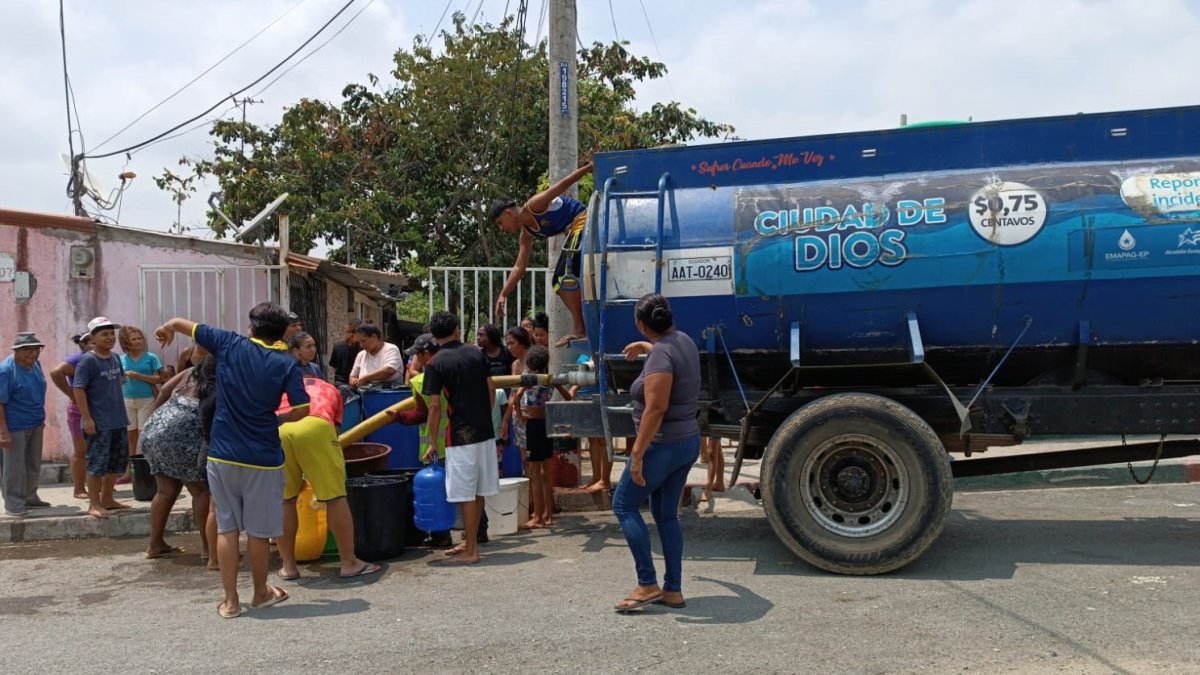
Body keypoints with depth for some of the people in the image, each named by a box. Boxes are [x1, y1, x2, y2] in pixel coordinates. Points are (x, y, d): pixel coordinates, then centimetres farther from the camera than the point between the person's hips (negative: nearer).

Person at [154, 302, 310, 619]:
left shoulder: (229, 345, -1)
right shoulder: (287, 364, -6)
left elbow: (181, 323, 7)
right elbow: (302, 410, -10)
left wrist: (166, 329, 30)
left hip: (222, 454, 2)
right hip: (262, 458, -1)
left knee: (227, 527, 10)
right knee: (258, 530, 12)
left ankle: (230, 601, 15)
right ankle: (261, 593, 28)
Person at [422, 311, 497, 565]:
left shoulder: (436, 364, -8)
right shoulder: (476, 354, 7)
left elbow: (435, 405, -11)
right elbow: (491, 389, 8)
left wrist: (433, 442, -3)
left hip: (460, 434, -6)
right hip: (485, 431, 6)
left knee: (466, 493, -1)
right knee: (478, 490, 14)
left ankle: (471, 551, 4)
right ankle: (470, 541, 26)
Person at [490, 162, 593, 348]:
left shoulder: (533, 206, -12)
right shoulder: (526, 234, 11)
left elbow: (564, 184, -17)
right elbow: (519, 267, 14)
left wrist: (590, 167, -24)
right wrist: (503, 295, 11)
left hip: (583, 222, -10)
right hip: (574, 232, 10)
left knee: (566, 275, -19)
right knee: (558, 282, 9)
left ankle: (579, 329, -20)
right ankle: (582, 325, 10)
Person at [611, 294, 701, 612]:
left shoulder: (660, 354, -21)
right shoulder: (683, 341, 7)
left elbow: (655, 409, -26)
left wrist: (637, 453, -24)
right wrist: (643, 347, 50)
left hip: (663, 446, -9)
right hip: (688, 442, 9)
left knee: (624, 505, 4)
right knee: (666, 514, 15)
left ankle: (647, 584, 5)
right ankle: (673, 589, 18)